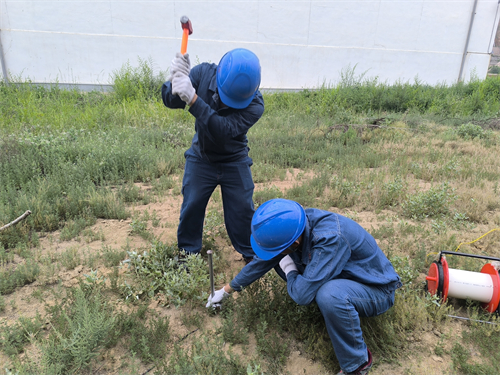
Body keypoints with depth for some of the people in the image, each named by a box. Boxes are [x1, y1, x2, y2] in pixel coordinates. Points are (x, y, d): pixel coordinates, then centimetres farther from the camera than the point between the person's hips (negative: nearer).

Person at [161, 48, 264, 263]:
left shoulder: (254, 105, -30)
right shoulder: (204, 73, -21)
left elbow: (223, 130, -43)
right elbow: (170, 101, -25)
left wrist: (192, 98, -53)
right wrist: (175, 85, -49)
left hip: (235, 161, -1)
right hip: (200, 158, 2)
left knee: (242, 209, 3)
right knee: (191, 206, 4)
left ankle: (250, 253, 28)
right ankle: (187, 252, 27)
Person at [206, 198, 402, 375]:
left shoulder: (330, 238, -39)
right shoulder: (292, 226, -16)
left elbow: (302, 294, -39)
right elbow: (262, 261, -2)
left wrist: (289, 271, -17)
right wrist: (226, 291, 8)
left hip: (377, 289, -6)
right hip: (342, 276, 6)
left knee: (330, 294, -38)